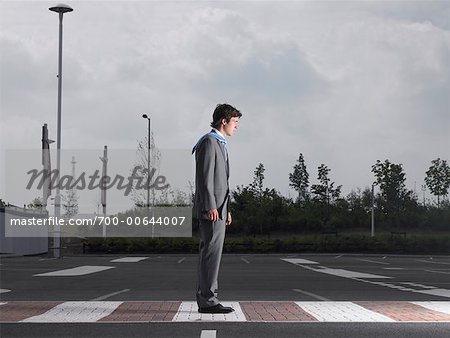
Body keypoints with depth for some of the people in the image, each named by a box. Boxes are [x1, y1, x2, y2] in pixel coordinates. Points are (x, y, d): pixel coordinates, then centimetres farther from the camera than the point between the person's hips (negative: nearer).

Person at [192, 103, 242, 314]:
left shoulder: (219, 144, 22)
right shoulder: (209, 142, -10)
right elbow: (205, 177, -18)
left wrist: (226, 209, 22)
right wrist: (211, 206, -22)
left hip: (218, 209, 10)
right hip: (211, 209, -10)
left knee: (209, 254, 10)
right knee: (211, 253, -10)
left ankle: (205, 299, 13)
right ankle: (208, 301, -9)